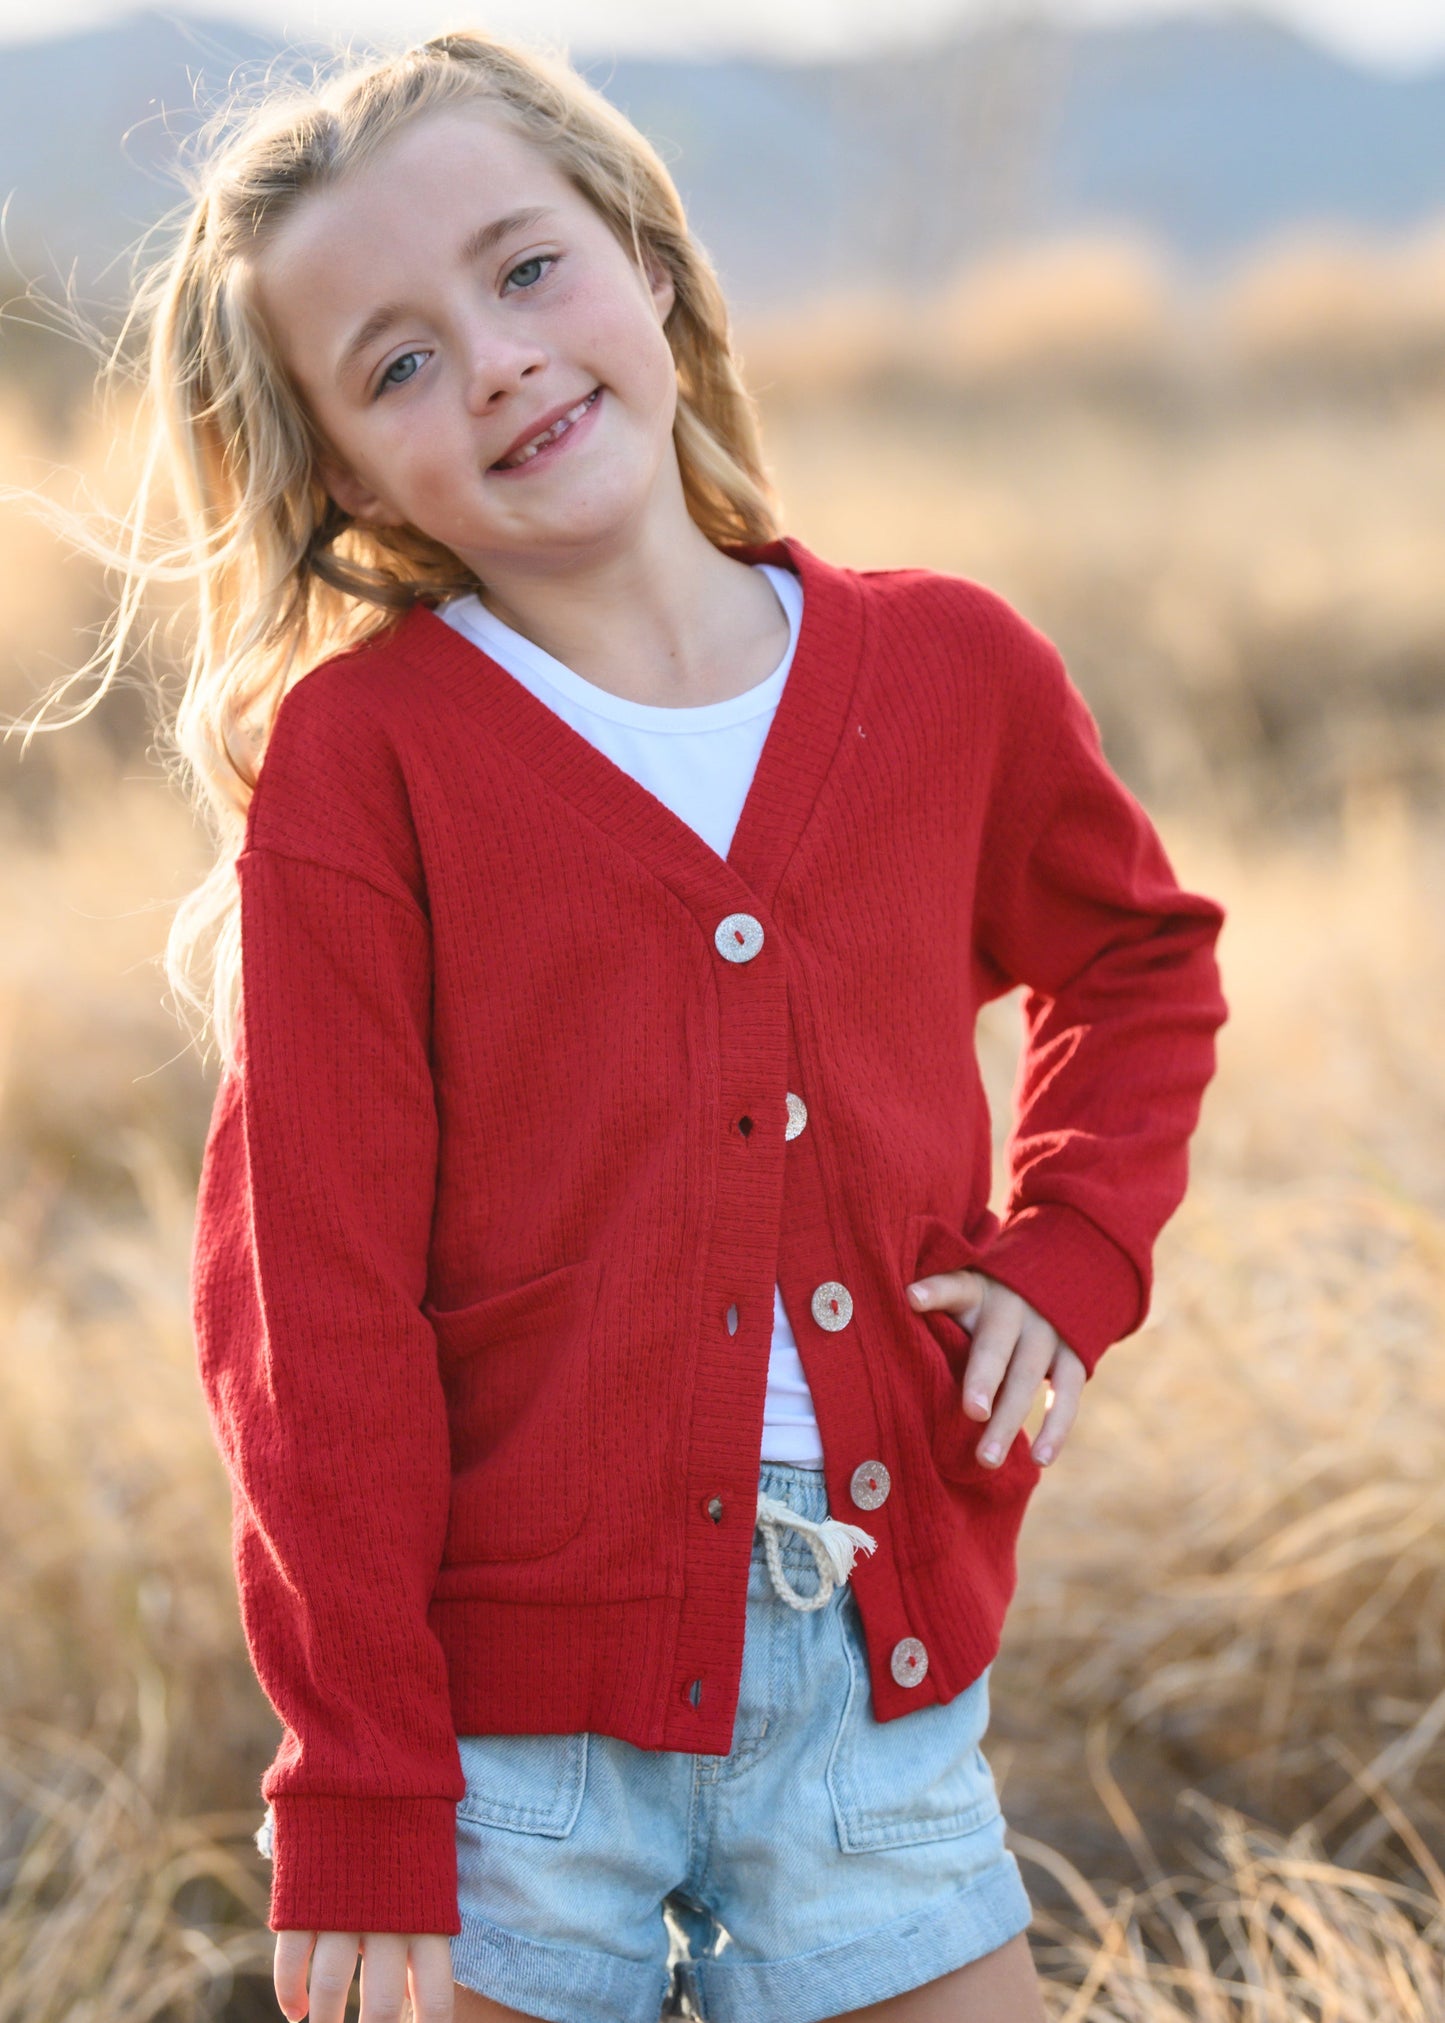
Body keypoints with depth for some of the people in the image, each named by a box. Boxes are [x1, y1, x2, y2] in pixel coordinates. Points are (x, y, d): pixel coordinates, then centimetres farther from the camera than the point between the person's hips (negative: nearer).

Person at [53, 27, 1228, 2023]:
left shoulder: (949, 671, 3)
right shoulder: (355, 759, -8)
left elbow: (1141, 956, 24)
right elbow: (313, 1310, -9)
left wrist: (1067, 1258, 7)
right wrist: (359, 1811, -11)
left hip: (878, 1679, 3)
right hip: (513, 1695, -3)